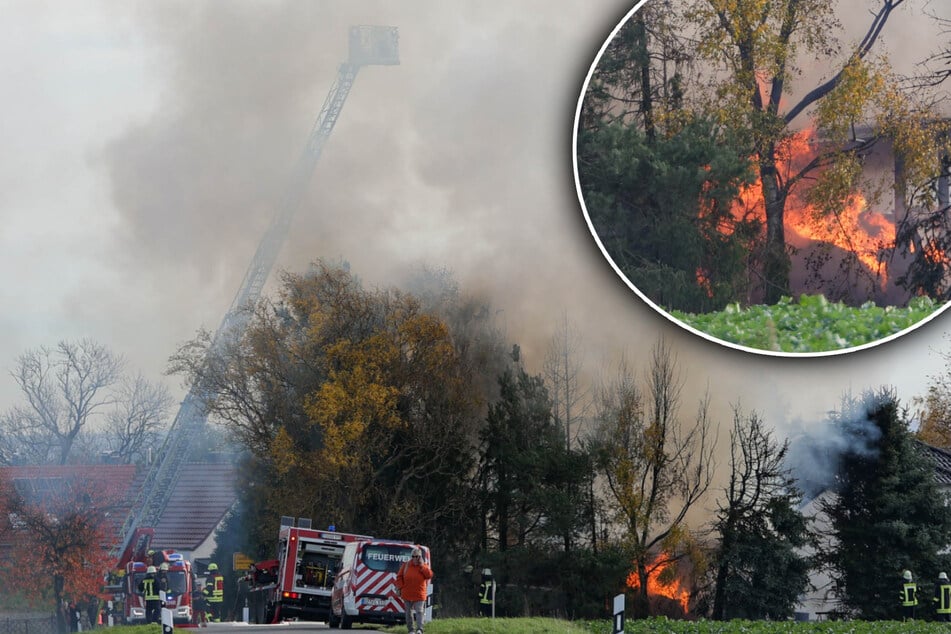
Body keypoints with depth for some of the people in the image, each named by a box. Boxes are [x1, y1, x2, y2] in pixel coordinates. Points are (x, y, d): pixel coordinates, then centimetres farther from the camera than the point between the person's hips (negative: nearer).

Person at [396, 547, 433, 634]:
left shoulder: (424, 566, 2)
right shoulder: (406, 565, 3)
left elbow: (429, 575, -15)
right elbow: (399, 577, 8)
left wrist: (421, 565, -16)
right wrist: (401, 588, -2)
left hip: (419, 595, -2)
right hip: (407, 594, 2)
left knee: (419, 612, -14)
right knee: (409, 612, 9)